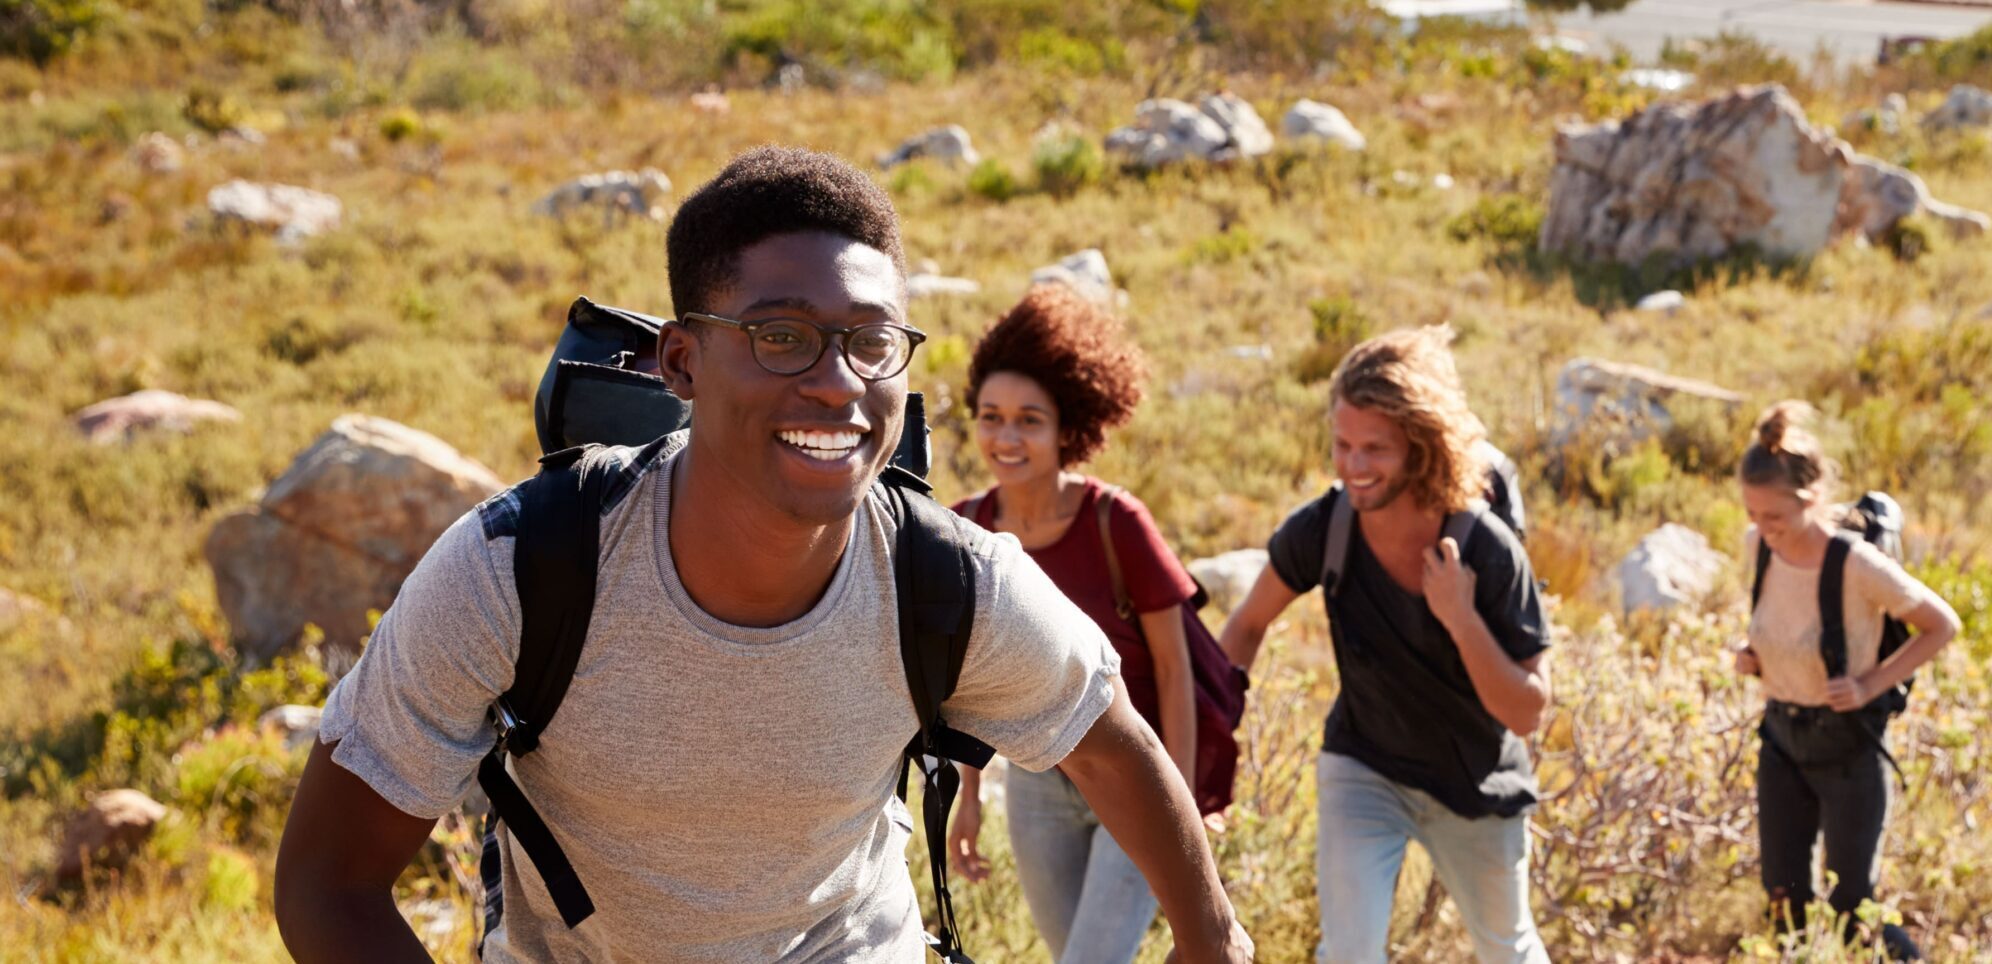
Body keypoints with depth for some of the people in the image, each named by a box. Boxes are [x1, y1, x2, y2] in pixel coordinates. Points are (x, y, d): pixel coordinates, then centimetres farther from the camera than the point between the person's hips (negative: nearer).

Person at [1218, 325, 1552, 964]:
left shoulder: (1488, 552, -27)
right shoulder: (1321, 529, -21)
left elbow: (1527, 712, -23)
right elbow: (1248, 625, -2)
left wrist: (1461, 620, -36)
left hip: (1476, 784, 0)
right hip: (1363, 768, 1)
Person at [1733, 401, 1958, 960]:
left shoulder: (1860, 566, -25)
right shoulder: (1758, 545, -9)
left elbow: (1942, 626, -10)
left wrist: (1871, 685, -18)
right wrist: (1750, 652, -5)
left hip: (1848, 747, -5)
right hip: (1781, 740, 5)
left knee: (1851, 913, 2)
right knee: (1785, 905, 9)